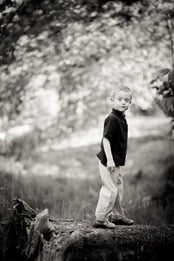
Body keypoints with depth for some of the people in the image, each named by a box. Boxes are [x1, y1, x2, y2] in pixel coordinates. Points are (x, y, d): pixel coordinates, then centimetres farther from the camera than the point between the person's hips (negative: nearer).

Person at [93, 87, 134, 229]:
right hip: (109, 161, -10)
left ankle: (118, 216, 34)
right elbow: (106, 139, -23)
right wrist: (109, 160, -27)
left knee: (118, 189, 19)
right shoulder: (112, 119, -19)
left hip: (116, 161, 10)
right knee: (110, 189, -4)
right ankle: (101, 219, 8)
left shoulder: (121, 119, 10)